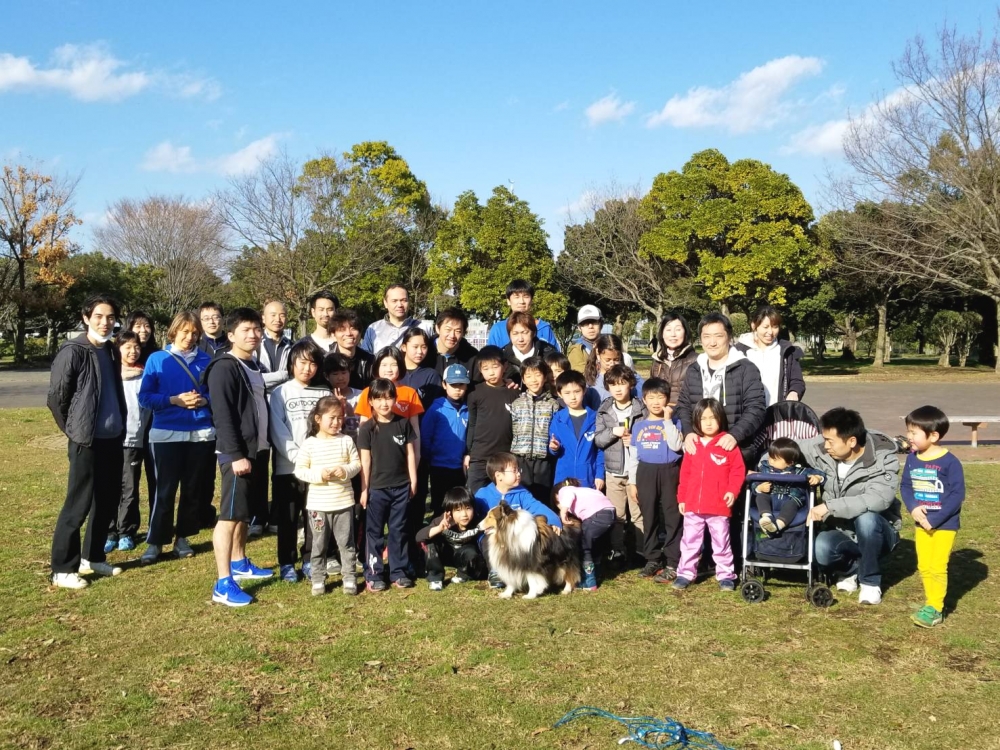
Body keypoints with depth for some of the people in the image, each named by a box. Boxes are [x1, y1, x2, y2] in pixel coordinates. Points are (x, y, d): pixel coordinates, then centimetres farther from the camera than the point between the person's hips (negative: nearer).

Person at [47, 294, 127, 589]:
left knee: (107, 502, 13)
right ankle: (63, 569, 8)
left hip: (113, 438, 7)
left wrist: (120, 425, 12)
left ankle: (92, 558, 27)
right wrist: (74, 430, 0)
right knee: (78, 505, -2)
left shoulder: (111, 351, 10)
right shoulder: (72, 351, -12)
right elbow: (56, 398, -8)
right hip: (86, 441, -7)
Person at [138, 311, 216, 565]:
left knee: (194, 489, 8)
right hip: (167, 434, -2)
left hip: (201, 433, 3)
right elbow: (144, 397, -3)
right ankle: (155, 542, 8)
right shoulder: (157, 359, 0)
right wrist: (174, 400, -16)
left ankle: (182, 537, 22)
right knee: (165, 490, -2)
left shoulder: (206, 360, 6)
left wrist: (204, 400, -11)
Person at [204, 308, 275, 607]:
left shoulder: (254, 366, 16)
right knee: (230, 515, -9)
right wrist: (236, 455, -24)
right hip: (237, 453, -9)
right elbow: (222, 416, -20)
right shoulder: (224, 368, -13)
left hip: (256, 450, 9)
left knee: (244, 513, 19)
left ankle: (239, 564, 33)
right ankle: (223, 584, -8)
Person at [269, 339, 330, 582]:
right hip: (288, 467, -2)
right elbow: (278, 432, -7)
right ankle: (286, 563, 17)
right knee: (287, 518, 6)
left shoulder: (324, 394, 7)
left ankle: (310, 560, 21)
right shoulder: (280, 393, 0)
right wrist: (299, 457, -16)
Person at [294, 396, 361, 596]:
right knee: (319, 544, 10)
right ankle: (318, 579, 22)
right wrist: (318, 474, -19)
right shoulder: (310, 444, -5)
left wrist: (346, 471, -17)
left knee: (346, 542, 8)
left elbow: (356, 463, 3)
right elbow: (299, 470, -4)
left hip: (344, 502, 1)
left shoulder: (346, 441, -1)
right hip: (318, 504, -1)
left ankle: (350, 578, 18)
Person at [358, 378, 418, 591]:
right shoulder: (368, 428, -5)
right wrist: (364, 489, -6)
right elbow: (365, 460, -4)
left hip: (401, 486, 2)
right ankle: (373, 574, 13)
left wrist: (413, 481, 3)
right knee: (374, 532, 5)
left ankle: (398, 572, 20)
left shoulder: (403, 424, 2)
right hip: (377, 488, -2)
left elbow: (410, 454, 6)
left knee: (398, 530, 11)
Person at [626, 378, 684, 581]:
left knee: (672, 518, -3)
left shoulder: (674, 422, 1)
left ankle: (672, 564, 2)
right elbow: (633, 455, 13)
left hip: (669, 472, -3)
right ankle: (652, 560, 21)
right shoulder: (638, 425, 10)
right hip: (645, 473, 4)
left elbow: (676, 446, -16)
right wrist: (632, 481, 10)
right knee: (649, 518, 10)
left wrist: (667, 420, -12)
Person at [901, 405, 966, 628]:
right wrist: (913, 508, -13)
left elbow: (958, 494, -18)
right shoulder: (912, 459, -1)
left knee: (937, 567, -6)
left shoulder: (949, 462, -18)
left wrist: (935, 520, -20)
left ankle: (935, 609, 4)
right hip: (921, 523, 6)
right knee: (924, 566, 11)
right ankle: (933, 604, 23)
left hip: (944, 524, -6)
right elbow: (905, 486, 6)